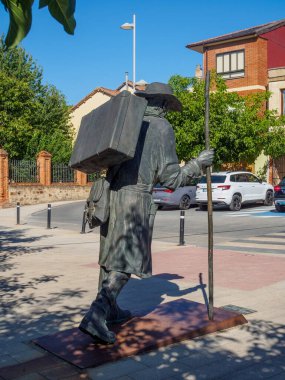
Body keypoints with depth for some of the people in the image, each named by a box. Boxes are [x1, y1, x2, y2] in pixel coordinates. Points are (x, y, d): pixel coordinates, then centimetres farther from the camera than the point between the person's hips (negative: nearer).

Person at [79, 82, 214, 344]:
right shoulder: (162, 129, -1)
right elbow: (171, 178, -5)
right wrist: (198, 164, 6)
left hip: (111, 195, 7)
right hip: (136, 199, -7)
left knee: (111, 254, 17)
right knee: (126, 261, -6)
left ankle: (110, 309, 28)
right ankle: (95, 317, -16)